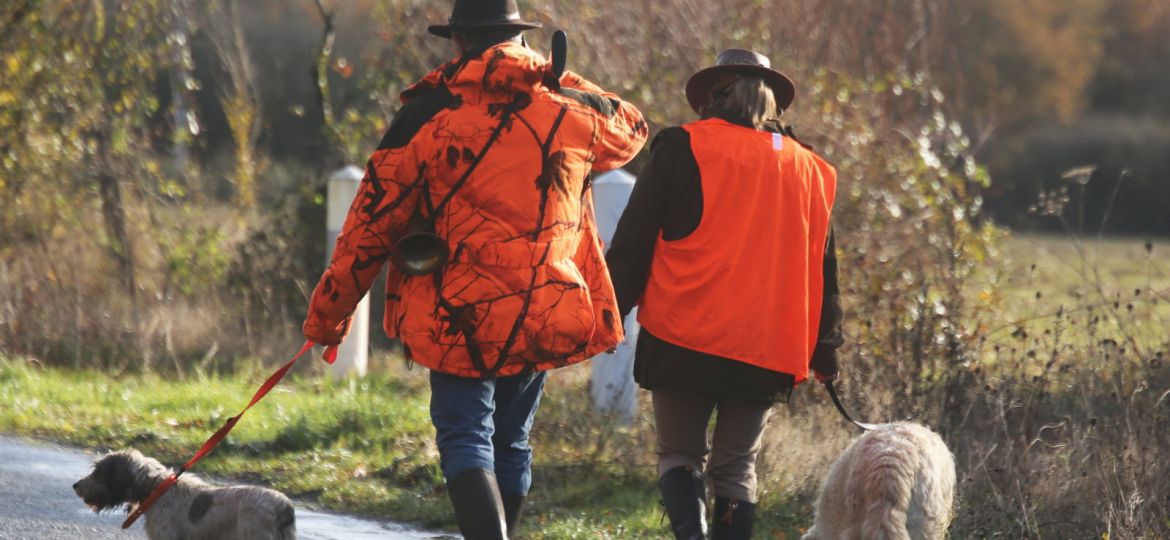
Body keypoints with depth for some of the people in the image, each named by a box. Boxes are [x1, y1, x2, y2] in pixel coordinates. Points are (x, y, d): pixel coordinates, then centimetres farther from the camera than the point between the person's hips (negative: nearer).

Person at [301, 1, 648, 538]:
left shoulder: (427, 113, -6)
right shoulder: (569, 107, 3)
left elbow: (372, 222, -4)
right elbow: (631, 129, 28)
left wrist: (328, 312, 5)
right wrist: (566, 85, 31)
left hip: (460, 314, -4)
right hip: (546, 314, 4)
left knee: (465, 440, -5)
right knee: (511, 442, 17)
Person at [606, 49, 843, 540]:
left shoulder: (682, 149, 1)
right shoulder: (808, 169, 12)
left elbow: (633, 241, -2)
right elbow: (821, 270, 15)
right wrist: (824, 353, 19)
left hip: (683, 340, -3)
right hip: (766, 350, 3)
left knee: (679, 456, 9)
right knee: (736, 468, 12)